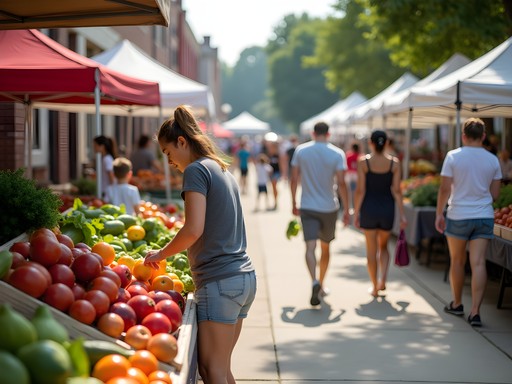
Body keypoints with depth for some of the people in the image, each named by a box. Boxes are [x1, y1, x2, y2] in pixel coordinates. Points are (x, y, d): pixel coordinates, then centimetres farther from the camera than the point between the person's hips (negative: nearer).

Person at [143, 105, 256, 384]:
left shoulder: (196, 170, -8)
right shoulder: (224, 170, 20)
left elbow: (193, 230, -18)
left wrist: (161, 254, -4)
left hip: (219, 281, -9)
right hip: (245, 277, 9)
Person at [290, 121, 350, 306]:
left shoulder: (301, 150, -1)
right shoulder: (337, 154, -5)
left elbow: (294, 180, 2)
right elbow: (341, 183, -10)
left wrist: (294, 203, 13)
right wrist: (346, 210, -4)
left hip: (307, 207, -1)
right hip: (329, 207, 1)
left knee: (310, 246, -9)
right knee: (325, 247, 17)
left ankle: (315, 281, -33)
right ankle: (321, 285, 28)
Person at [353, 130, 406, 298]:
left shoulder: (363, 162, -8)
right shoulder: (394, 163, -3)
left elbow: (360, 190, -9)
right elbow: (396, 190, -5)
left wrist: (356, 212, -1)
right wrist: (402, 214, -1)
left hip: (369, 208, -2)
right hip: (387, 209, 2)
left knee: (371, 250, 9)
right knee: (383, 246, 21)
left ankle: (375, 287, 13)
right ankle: (383, 279, 3)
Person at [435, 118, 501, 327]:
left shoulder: (453, 156, -7)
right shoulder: (492, 160, 1)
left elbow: (445, 189, -10)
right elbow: (495, 193, 5)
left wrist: (439, 214, 0)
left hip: (458, 216, -2)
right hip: (484, 216, 2)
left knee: (457, 261, 15)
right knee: (478, 263, -2)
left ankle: (457, 304, 28)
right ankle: (475, 312, -8)